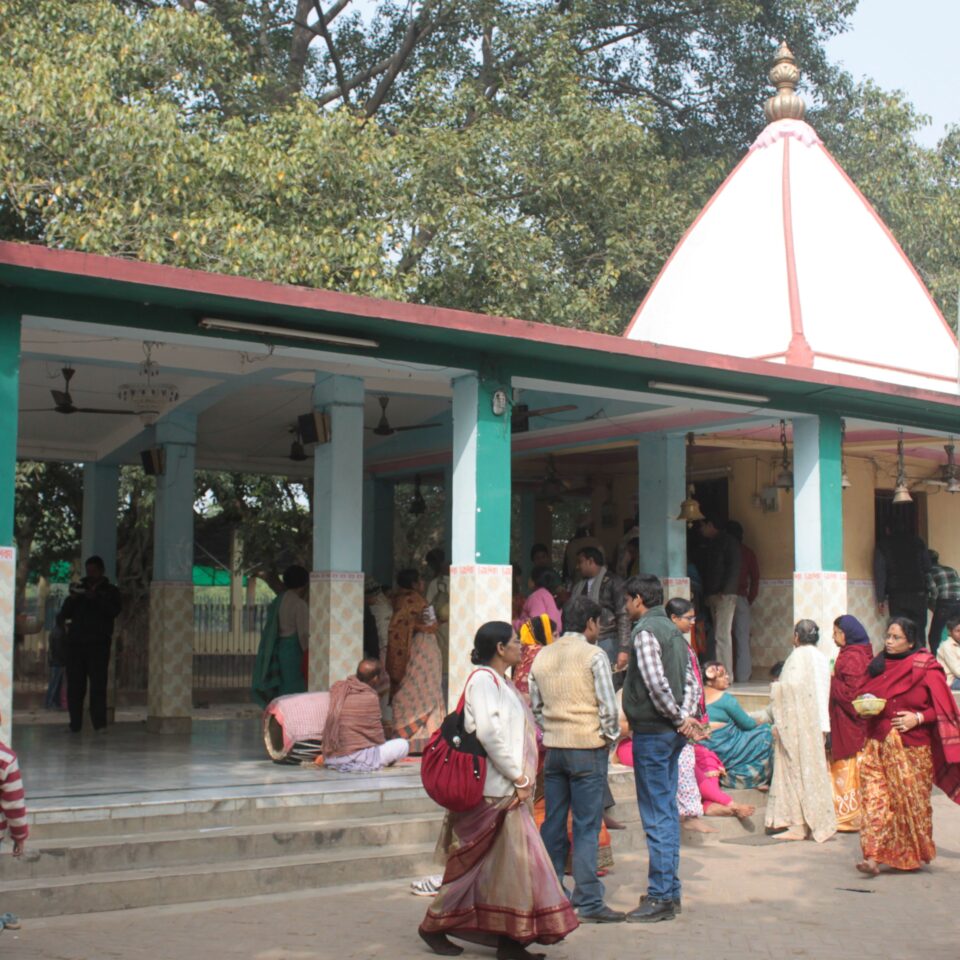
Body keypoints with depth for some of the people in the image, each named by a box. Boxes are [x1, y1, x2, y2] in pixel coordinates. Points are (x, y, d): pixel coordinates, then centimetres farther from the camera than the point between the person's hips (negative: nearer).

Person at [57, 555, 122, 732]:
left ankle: (99, 723, -11)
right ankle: (75, 724, 3)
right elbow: (64, 614, 11)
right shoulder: (79, 588, 18)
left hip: (98, 644, -3)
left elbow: (114, 611, -6)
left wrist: (95, 598, -17)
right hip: (75, 642, 3)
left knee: (98, 684, -10)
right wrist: (71, 599, -7)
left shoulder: (110, 591, 12)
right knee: (74, 685, -1)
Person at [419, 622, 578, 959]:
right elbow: (488, 732, -22)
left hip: (510, 790, 9)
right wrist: (519, 778, -17)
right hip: (493, 791, -9)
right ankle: (434, 925, 15)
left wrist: (522, 779, 10)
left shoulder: (500, 681, 17)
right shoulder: (483, 679, -13)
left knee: (512, 863, 7)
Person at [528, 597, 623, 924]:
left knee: (553, 823, 11)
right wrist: (610, 737, 2)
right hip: (587, 749, -6)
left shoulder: (542, 656, 9)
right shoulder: (593, 655, -9)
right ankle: (588, 902, -1)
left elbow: (535, 705, 14)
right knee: (586, 826, -3)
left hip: (553, 748, 6)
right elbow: (608, 705, -12)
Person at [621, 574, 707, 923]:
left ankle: (660, 897, -2)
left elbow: (656, 684, -23)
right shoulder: (672, 630, 16)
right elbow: (692, 682, 12)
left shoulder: (645, 631, -13)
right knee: (667, 812, 14)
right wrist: (686, 716, -2)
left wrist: (679, 717, -12)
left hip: (652, 733, -9)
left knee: (656, 817, -5)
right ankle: (670, 890, 20)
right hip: (672, 734, 9)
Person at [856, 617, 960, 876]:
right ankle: (874, 856, -10)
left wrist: (918, 717, -18)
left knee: (911, 801, 4)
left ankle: (916, 854, 23)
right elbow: (865, 695, 22)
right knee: (875, 798, -6)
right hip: (878, 744, 4)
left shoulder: (926, 669, -5)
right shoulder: (878, 665, 11)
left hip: (911, 748, -4)